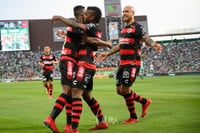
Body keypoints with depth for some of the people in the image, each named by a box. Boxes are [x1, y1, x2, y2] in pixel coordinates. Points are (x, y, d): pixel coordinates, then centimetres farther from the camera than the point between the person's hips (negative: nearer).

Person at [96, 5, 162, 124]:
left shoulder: (137, 27, -6)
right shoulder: (124, 29, 19)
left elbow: (146, 38, -22)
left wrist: (153, 44, -44)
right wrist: (107, 54, 33)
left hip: (132, 63, -8)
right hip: (123, 63, 9)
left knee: (125, 89, -9)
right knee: (120, 90, 8)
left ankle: (133, 117, 7)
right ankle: (144, 101, 26)